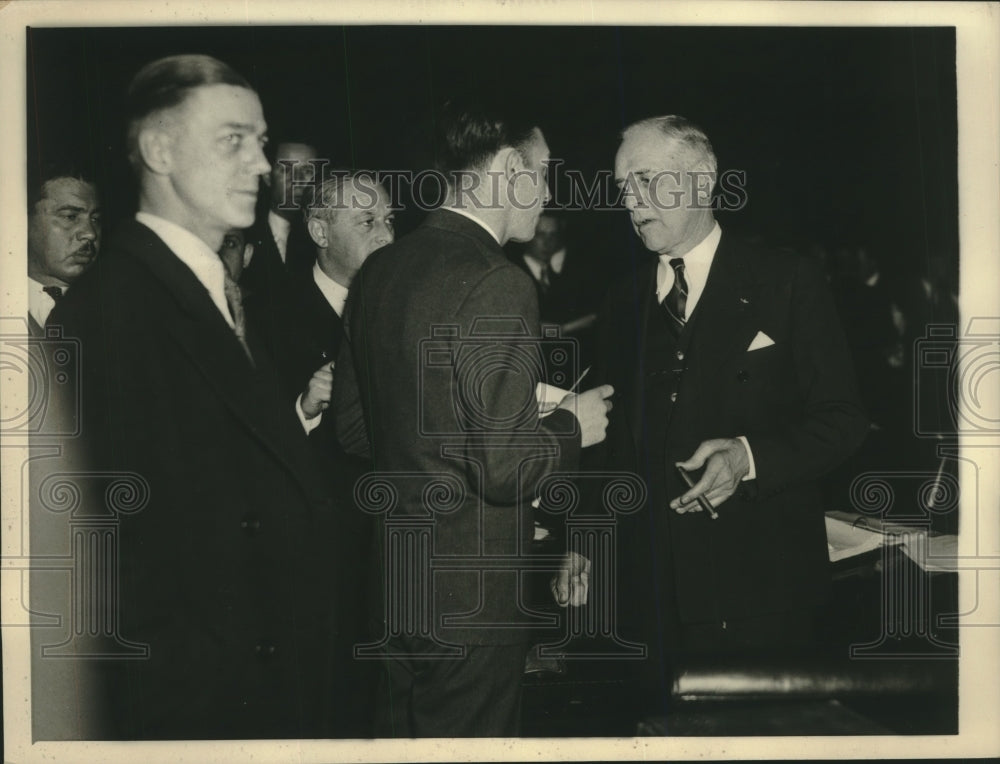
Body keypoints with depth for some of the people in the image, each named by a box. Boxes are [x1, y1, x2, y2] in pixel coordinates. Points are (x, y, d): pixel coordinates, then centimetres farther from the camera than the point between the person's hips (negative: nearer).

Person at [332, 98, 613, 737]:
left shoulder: (378, 271, 5)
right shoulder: (497, 284, -20)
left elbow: (351, 426, 13)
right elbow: (505, 464, -23)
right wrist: (572, 428, -5)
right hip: (470, 599, -8)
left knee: (402, 733, 21)